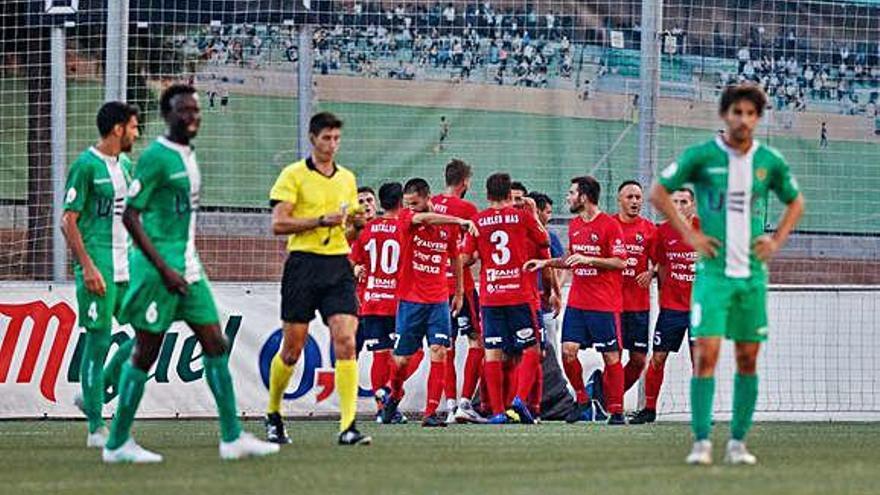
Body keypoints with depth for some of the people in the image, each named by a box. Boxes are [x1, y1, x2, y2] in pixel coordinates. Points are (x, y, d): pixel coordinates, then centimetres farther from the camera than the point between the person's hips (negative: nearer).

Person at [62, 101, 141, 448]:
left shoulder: (125, 166, 15)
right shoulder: (86, 166, -9)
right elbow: (68, 221, -11)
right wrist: (87, 266, -18)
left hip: (126, 265, 8)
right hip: (98, 267, -8)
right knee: (99, 340, -6)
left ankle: (95, 395, 14)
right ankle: (96, 428, -1)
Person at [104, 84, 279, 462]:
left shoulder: (188, 156, 14)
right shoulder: (156, 157, -13)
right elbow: (130, 217, -16)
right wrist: (164, 270, -19)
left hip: (188, 267, 9)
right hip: (159, 267, -9)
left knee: (215, 345, 4)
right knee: (146, 353, -3)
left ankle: (232, 437, 6)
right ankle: (117, 443, 6)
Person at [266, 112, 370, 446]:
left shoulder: (347, 179, 15)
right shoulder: (294, 175, -1)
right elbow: (278, 223, -9)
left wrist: (356, 225, 0)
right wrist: (322, 220, -16)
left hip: (339, 267, 4)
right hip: (303, 264, -4)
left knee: (346, 341, -12)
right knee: (292, 348, 3)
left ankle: (348, 426, -17)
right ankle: (273, 416, 25)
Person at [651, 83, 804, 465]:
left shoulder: (770, 162, 6)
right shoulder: (701, 157, -3)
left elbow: (795, 203, 22)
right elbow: (658, 193, 5)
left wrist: (777, 240, 7)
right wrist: (689, 235, -2)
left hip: (753, 273, 3)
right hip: (714, 271, -3)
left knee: (748, 359, 4)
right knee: (706, 354, -11)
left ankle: (738, 442, 11)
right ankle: (701, 441, -8)